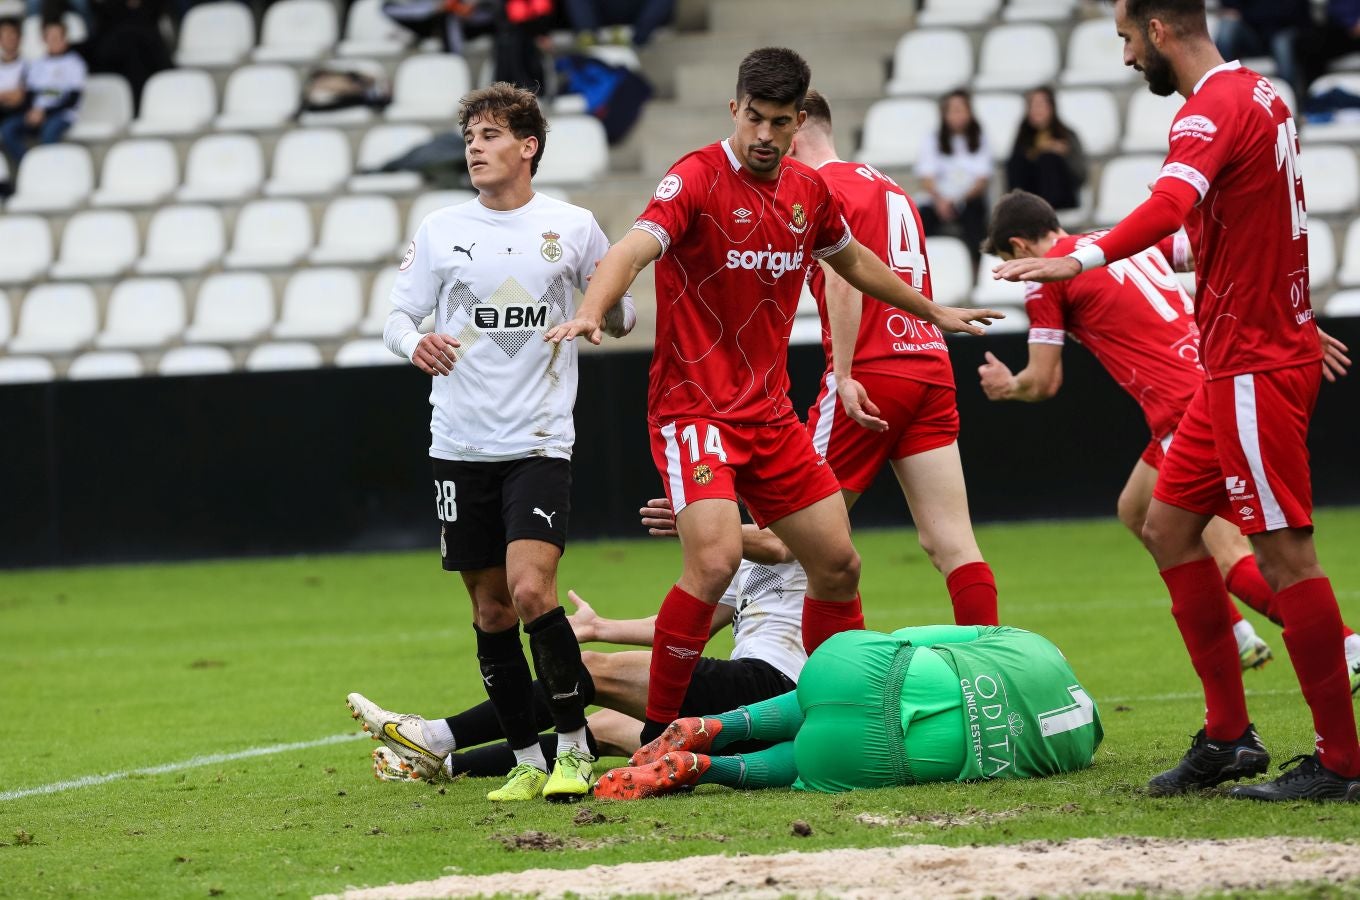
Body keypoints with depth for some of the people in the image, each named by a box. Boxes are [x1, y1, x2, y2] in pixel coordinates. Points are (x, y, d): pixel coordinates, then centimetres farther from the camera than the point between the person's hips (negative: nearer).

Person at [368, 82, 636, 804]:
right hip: (459, 445, 3)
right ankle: (526, 761, 16)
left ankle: (573, 749, -7)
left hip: (538, 441, -3)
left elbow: (618, 315, 12)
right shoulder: (439, 230, 6)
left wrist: (612, 313, -12)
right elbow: (397, 315, 6)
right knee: (492, 610, 6)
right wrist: (414, 344, -17)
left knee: (532, 589, -19)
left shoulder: (572, 227, 3)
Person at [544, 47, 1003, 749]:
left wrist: (931, 313, 38)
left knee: (837, 563, 9)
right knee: (715, 558, -24)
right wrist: (590, 312, -48)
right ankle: (655, 738, -15)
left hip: (770, 413, 7)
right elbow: (633, 249, -29)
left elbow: (852, 261, 27)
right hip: (693, 407, -7)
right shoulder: (698, 179, -13)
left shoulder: (808, 192, 7)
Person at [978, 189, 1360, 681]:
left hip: (1185, 411, -9)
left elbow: (1043, 382, 6)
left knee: (1232, 561, -12)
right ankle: (1237, 639, 27)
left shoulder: (1046, 277, 2)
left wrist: (1006, 385, 29)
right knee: (1135, 511, 26)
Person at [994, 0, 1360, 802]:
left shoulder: (1214, 110, -18)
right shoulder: (1259, 95, 12)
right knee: (1169, 525, 12)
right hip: (1237, 365, 10)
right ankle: (1228, 736, 13)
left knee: (1284, 553, -8)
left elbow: (1173, 203, -38)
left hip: (1255, 367, -10)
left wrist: (1085, 259, -49)